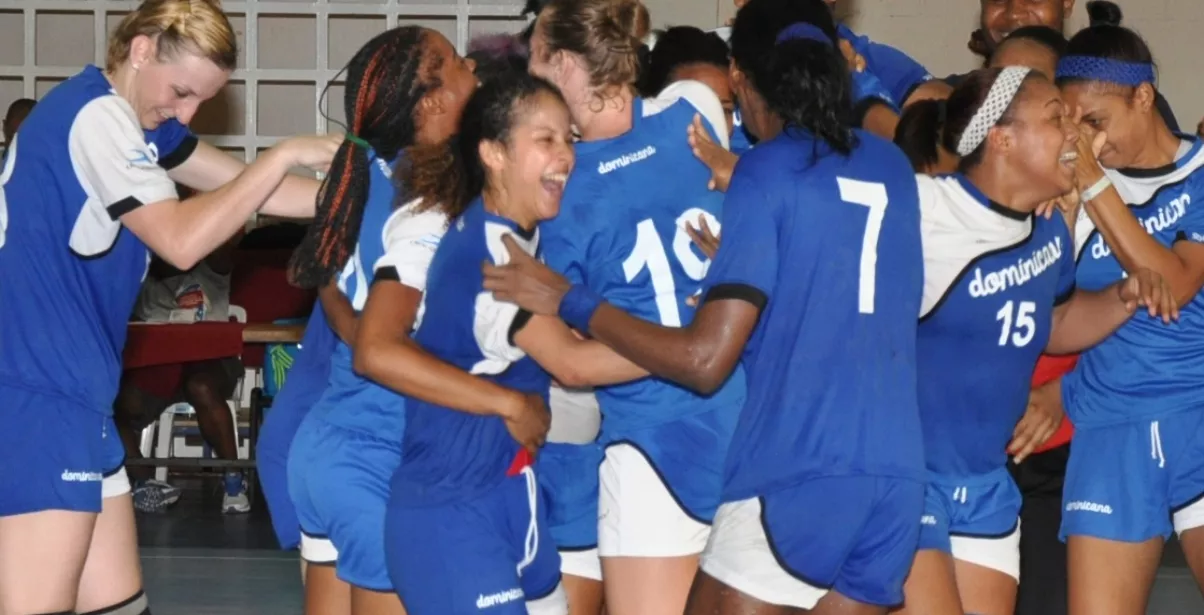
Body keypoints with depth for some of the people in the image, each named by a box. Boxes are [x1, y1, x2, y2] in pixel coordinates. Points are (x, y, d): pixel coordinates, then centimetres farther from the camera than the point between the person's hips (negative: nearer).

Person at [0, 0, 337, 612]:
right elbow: (181, 239, -19)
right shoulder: (96, 113, -13)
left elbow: (247, 187, 16)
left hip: (64, 388, 10)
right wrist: (286, 155, -13)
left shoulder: (134, 119, 17)